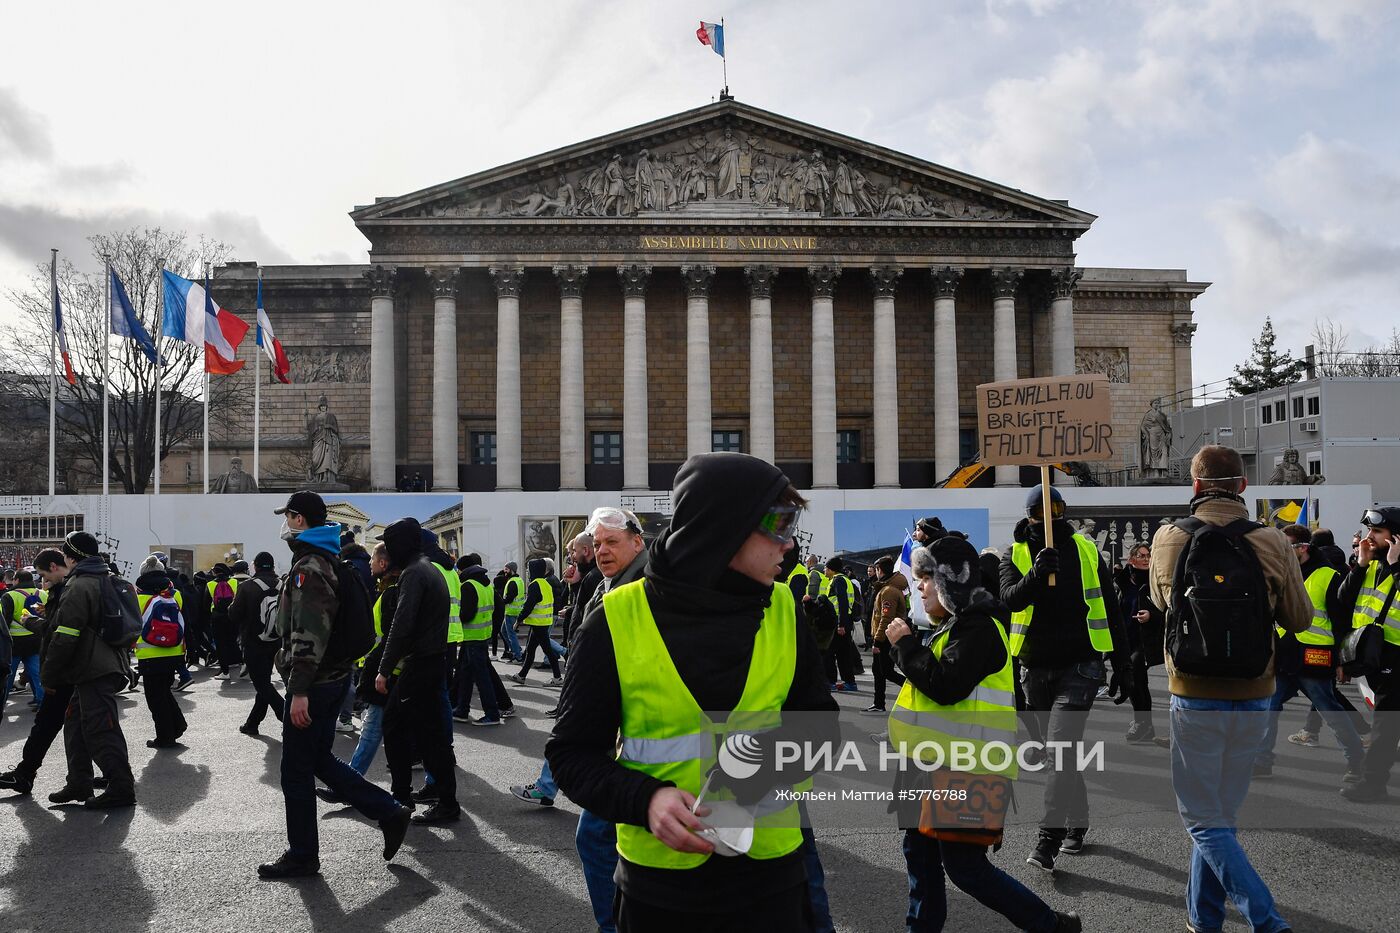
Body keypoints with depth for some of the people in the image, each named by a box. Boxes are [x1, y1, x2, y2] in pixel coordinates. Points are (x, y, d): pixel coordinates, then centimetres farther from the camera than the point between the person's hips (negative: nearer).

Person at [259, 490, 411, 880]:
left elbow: (309, 635, -24)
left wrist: (300, 691, -24)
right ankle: (389, 813, 16)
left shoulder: (308, 567, -17)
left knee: (297, 771, 3)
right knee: (319, 760, 18)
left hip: (314, 683, -10)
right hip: (334, 677, 10)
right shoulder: (328, 561, 15)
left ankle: (302, 856, 15)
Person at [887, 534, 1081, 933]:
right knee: (920, 851, 15)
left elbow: (944, 686, -26)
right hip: (938, 763, 10)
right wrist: (902, 642, 9)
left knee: (964, 864, -4)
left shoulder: (978, 629, -17)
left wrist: (904, 643, -17)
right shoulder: (955, 624, 14)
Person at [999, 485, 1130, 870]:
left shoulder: (1086, 550, 4)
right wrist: (1036, 574, -36)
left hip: (1079, 667, -2)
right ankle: (1077, 823, 30)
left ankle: (1048, 839, -11)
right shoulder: (1015, 555, 2)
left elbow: (1110, 611, 10)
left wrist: (1123, 666, 9)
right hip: (1035, 670, 2)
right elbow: (1010, 598, -17)